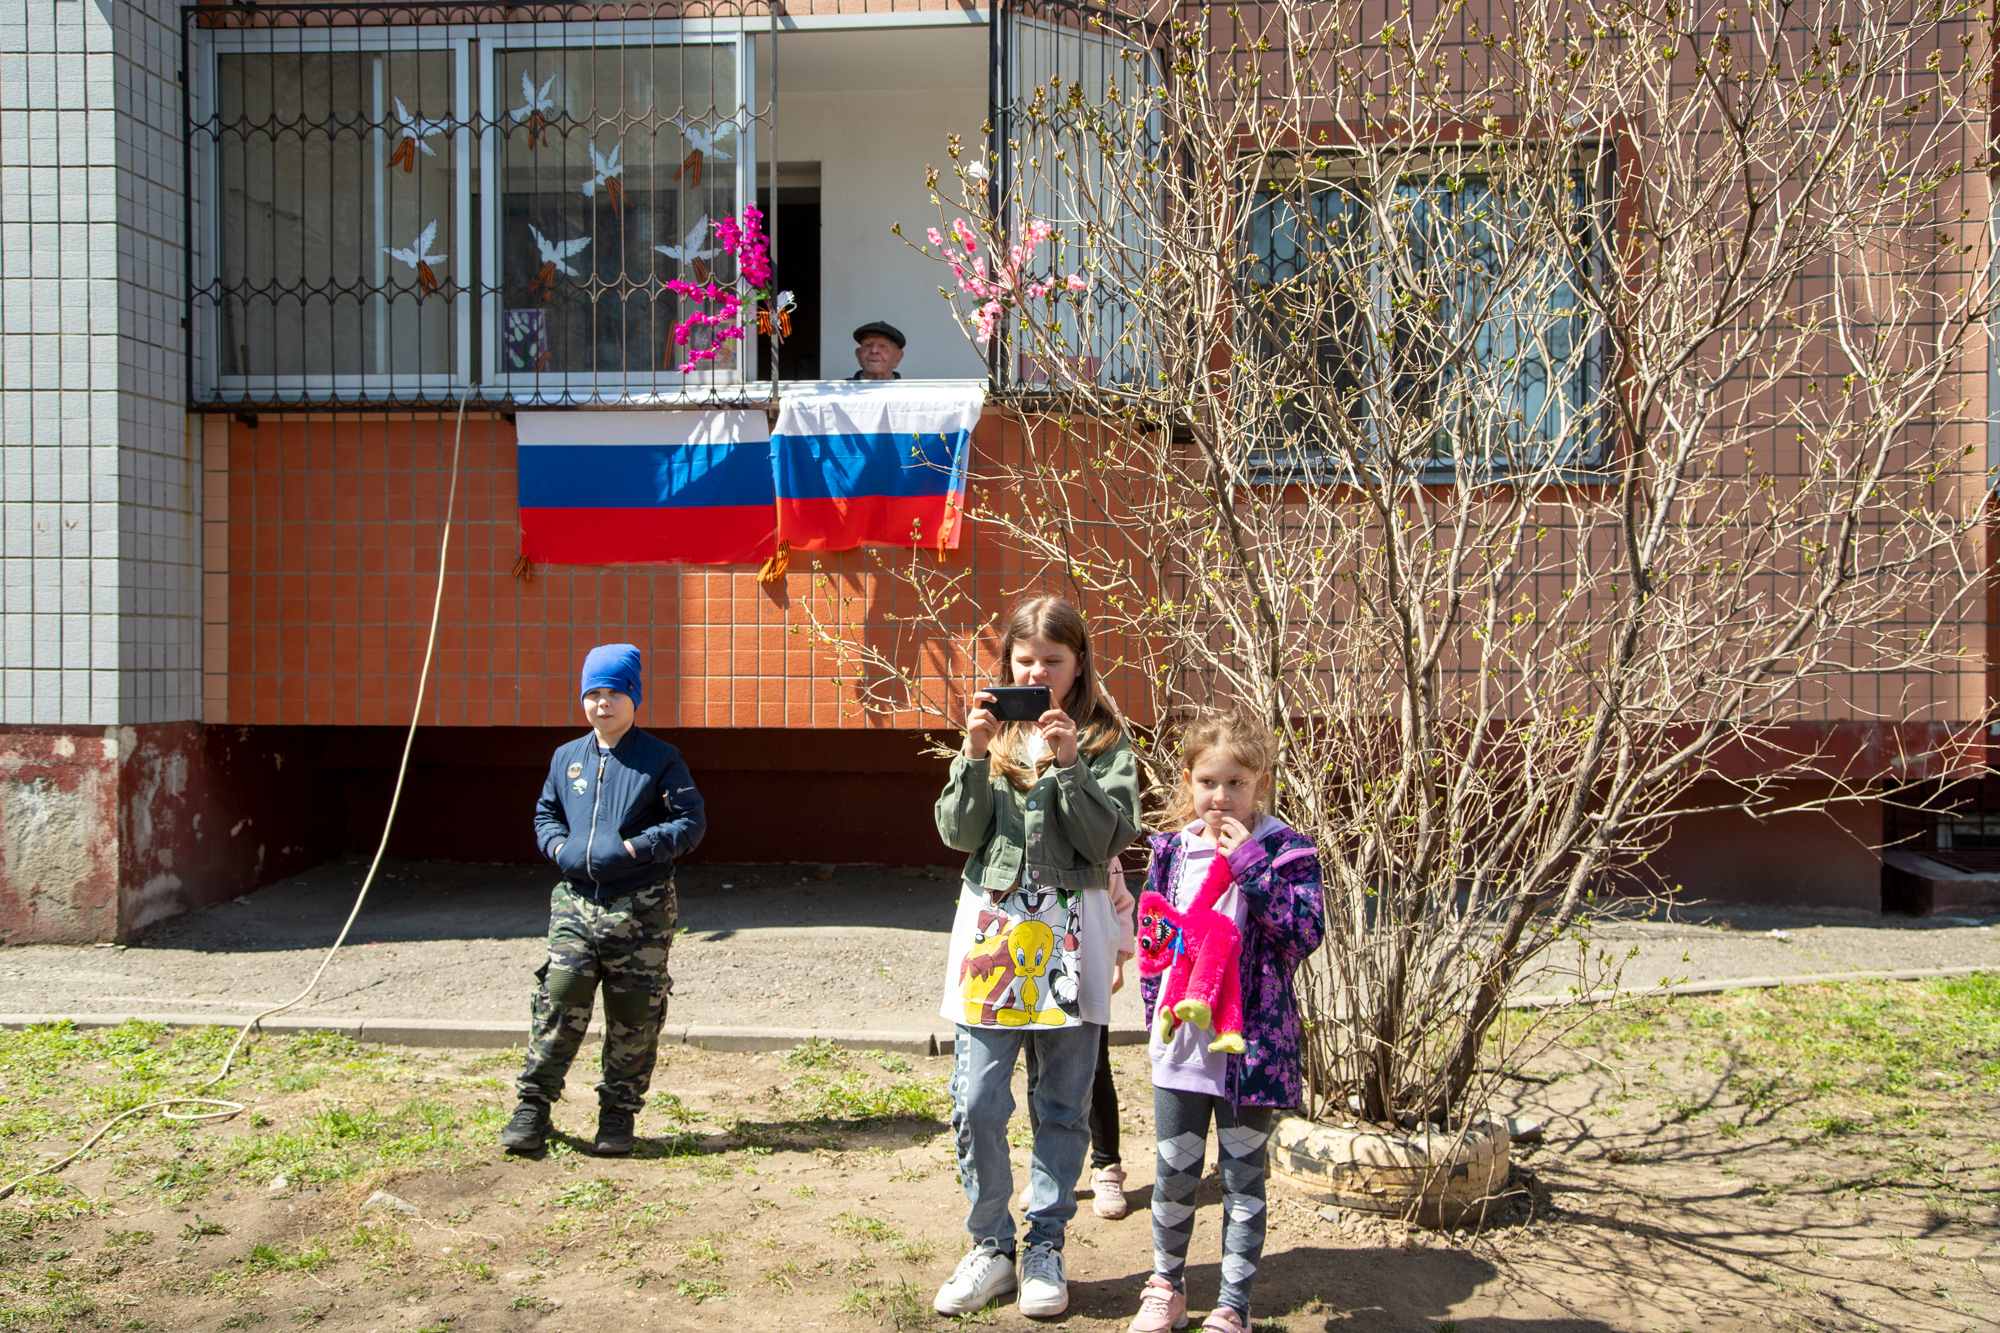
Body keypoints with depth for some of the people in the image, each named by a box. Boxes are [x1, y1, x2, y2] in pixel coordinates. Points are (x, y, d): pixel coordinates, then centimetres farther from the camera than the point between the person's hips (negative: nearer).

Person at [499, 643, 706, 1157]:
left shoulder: (659, 759, -1)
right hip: (575, 902, 3)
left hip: (640, 909, -3)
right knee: (557, 1003, -3)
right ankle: (532, 1105, 10)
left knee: (633, 1017, 5)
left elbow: (691, 821, -4)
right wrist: (558, 845, 2)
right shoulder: (567, 757, 12)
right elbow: (545, 813, 24)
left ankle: (618, 1114, 19)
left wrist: (636, 849, -15)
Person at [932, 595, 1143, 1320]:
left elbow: (1110, 839, -9)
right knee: (976, 1104, 1)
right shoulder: (992, 731, 8)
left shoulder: (1104, 740, 2)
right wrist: (976, 755, -13)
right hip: (991, 925, 2)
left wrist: (1069, 765, -19)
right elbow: (959, 833, -1)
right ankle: (990, 1246, 20)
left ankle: (1045, 1249, 24)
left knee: (1063, 1105, 8)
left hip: (1069, 933, -1)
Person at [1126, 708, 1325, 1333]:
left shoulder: (1285, 849, -7)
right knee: (1174, 1170, 13)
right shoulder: (1174, 848, 3)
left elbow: (1306, 931, -18)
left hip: (1252, 1040, -3)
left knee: (1244, 1174, 10)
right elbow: (1149, 933, 11)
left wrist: (1250, 864, -22)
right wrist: (1156, 1011, 9)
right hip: (1181, 1038, 3)